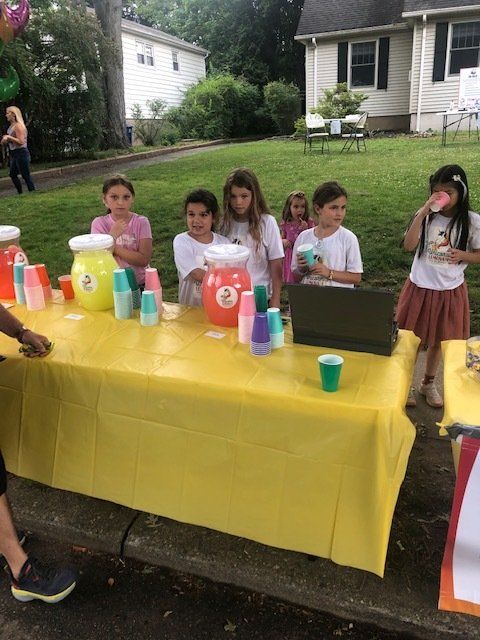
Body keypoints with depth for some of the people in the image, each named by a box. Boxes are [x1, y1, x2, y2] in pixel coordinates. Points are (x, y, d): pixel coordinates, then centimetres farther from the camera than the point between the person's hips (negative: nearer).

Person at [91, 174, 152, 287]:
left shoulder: (141, 222, -4)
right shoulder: (99, 223, -1)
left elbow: (144, 259, -12)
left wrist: (114, 247, -16)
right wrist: (112, 236, -21)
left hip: (139, 284, 0)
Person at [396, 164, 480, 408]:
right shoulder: (426, 216, -6)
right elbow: (408, 245, -17)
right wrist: (423, 212, -23)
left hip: (450, 291, 1)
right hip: (420, 287, 0)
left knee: (438, 341, 15)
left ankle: (428, 383, 37)